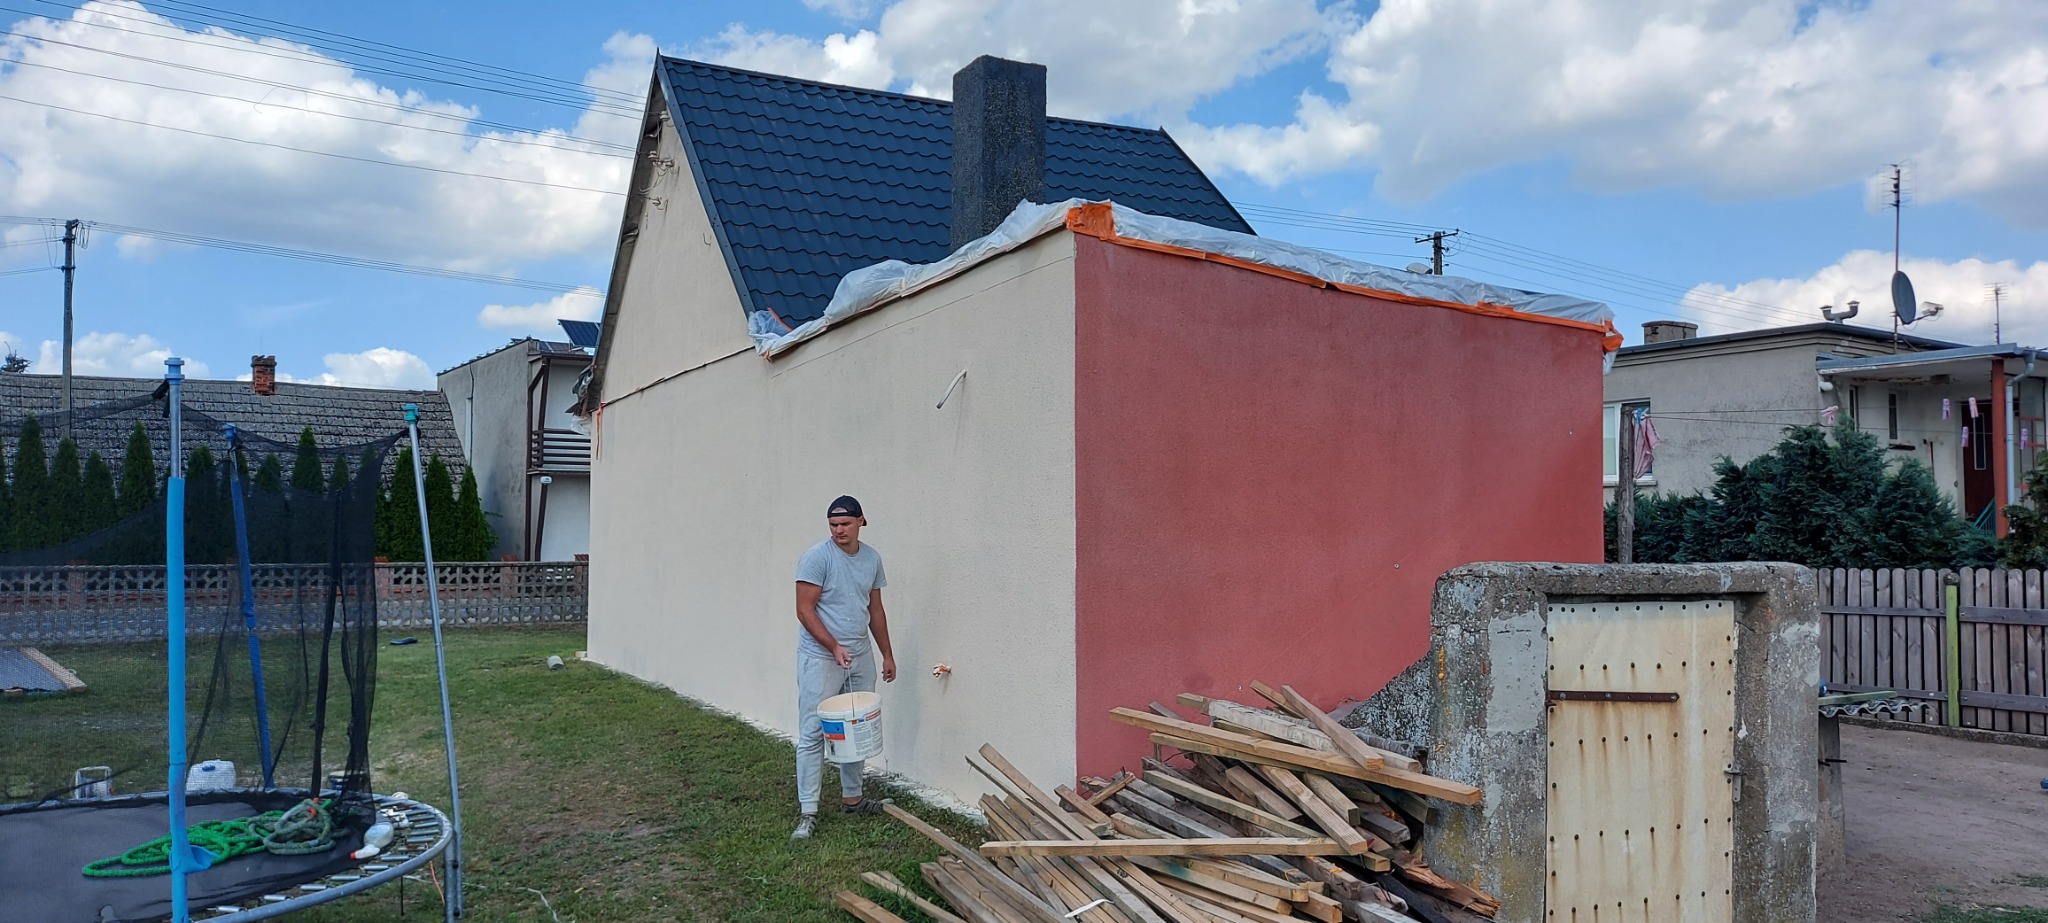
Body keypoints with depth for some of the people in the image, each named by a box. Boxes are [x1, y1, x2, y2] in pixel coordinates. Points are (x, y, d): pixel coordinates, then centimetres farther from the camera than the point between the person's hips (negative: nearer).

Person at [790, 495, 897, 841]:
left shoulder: (872, 558, 7)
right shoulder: (817, 557, -13)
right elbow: (805, 610, -15)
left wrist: (887, 654, 16)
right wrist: (834, 647, -22)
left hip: (860, 657, 6)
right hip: (820, 658, -6)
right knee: (813, 734, -6)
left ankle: (851, 797, 28)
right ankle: (808, 812, -3)